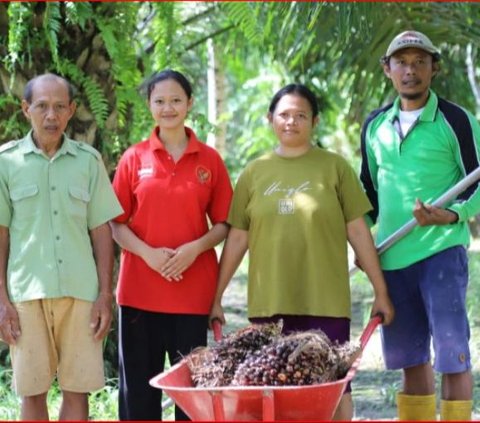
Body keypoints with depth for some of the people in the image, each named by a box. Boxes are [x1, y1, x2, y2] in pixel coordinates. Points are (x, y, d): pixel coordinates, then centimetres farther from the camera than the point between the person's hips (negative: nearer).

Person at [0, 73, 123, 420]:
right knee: (33, 391, 4)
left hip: (80, 291, 1)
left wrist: (105, 295, 2)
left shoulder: (88, 160, 7)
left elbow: (102, 232, 8)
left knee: (78, 390, 2)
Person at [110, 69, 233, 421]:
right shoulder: (134, 158, 4)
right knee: (138, 384, 3)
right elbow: (116, 224, 4)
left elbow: (223, 225, 7)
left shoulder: (209, 160, 5)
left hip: (193, 291, 0)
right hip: (140, 289, 0)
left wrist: (195, 248, -12)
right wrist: (148, 253, -13)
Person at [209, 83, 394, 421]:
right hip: (268, 303, 2)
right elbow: (237, 239, 10)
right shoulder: (255, 172, 9)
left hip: (325, 301, -2)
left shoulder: (334, 167, 4)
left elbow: (358, 231, 4)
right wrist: (216, 296, 8)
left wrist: (381, 291, 3)